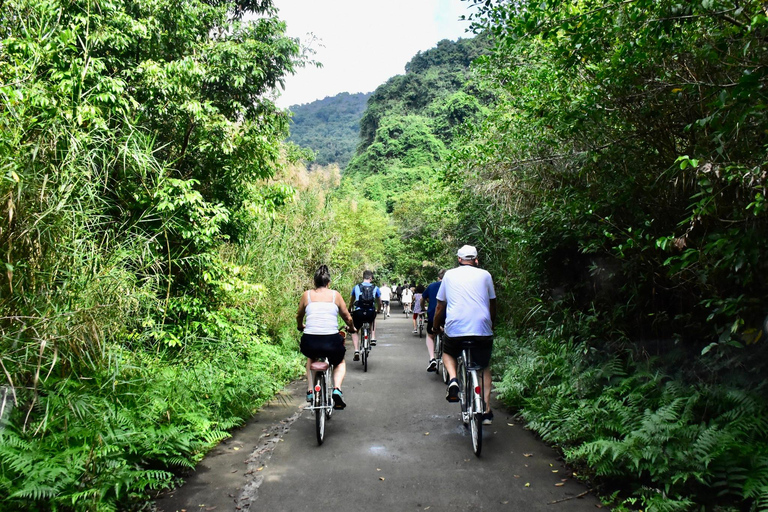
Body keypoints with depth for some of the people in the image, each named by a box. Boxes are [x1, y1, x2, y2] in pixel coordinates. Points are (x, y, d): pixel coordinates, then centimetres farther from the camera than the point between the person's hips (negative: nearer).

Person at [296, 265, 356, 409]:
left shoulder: (307, 295, 8)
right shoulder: (335, 294, 6)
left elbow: (299, 316, 23)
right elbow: (347, 317, 12)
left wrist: (300, 326, 45)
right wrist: (352, 328, 34)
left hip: (310, 342, 1)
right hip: (332, 341, -1)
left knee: (311, 358, 38)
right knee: (340, 363, 30)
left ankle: (310, 390, 26)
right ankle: (337, 389, 5)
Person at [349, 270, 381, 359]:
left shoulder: (356, 287, 7)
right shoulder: (375, 288, 6)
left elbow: (351, 302, 19)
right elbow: (379, 303, 15)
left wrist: (350, 310, 37)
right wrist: (377, 310, 35)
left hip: (358, 313, -1)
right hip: (371, 314, 1)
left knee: (354, 331, 23)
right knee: (373, 319, 38)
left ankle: (357, 351, 7)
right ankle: (373, 339, 28)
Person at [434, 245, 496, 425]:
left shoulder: (449, 275, 12)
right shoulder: (485, 275, 11)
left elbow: (440, 306, 16)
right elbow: (492, 305, 17)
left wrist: (437, 326, 32)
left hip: (454, 329, 0)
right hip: (482, 329, 1)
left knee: (448, 353, 30)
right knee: (485, 367, 23)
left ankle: (453, 380, 1)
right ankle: (486, 410, 12)